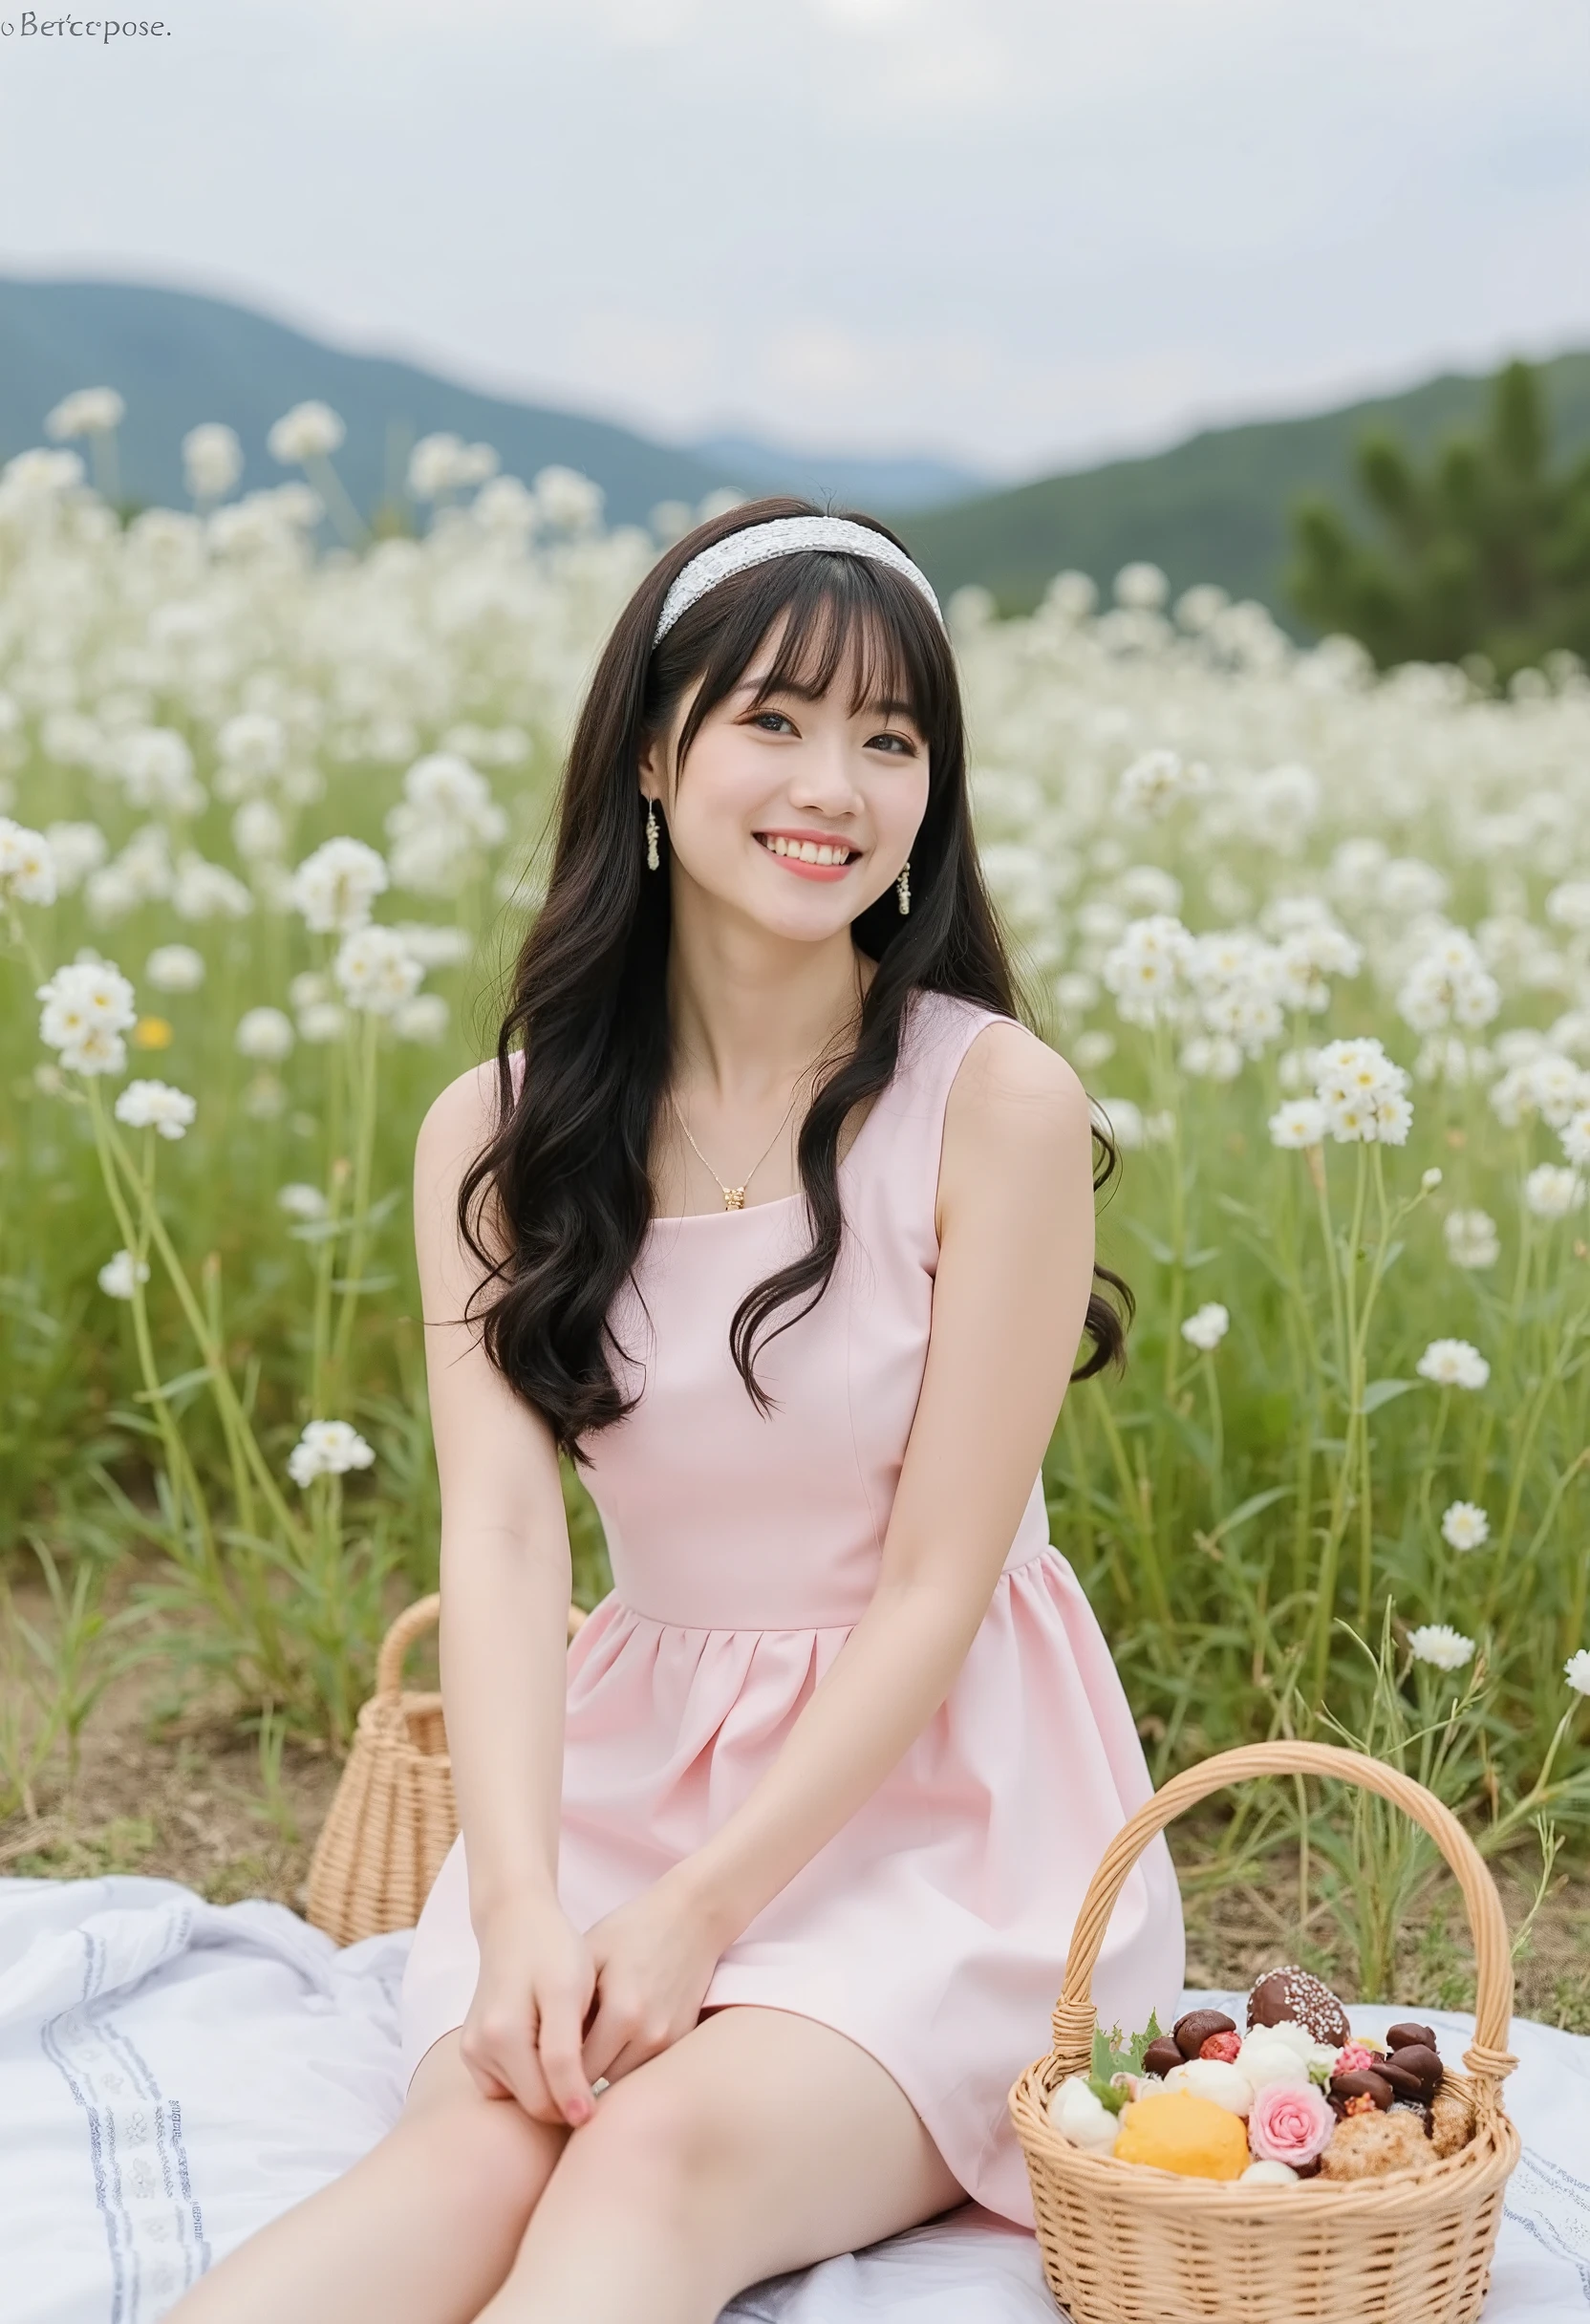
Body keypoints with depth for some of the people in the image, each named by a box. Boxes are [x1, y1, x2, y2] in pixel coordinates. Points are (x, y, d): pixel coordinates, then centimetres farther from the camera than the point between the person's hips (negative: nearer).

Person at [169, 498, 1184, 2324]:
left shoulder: (998, 1105, -11)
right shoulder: (496, 1133, 0)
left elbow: (936, 1584, -11)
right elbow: (501, 1528, -12)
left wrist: (697, 1911, -19)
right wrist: (520, 1904, -27)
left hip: (942, 1809, -2)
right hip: (625, 1775, 3)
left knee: (668, 2153, -31)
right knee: (480, 2146, -28)